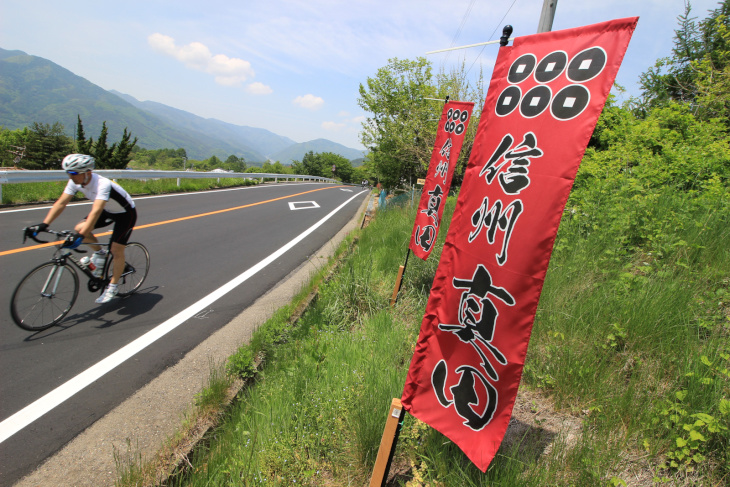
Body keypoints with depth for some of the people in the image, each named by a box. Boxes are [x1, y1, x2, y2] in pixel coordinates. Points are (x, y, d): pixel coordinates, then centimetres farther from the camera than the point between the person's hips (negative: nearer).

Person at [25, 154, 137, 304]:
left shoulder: (103, 184, -37)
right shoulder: (76, 182, -14)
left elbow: (96, 211, -47)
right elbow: (61, 203, -14)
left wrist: (81, 236, -55)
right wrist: (43, 225, -22)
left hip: (126, 213, -7)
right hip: (108, 210, 7)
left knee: (116, 250, -10)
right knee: (79, 228, -13)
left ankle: (112, 287, 5)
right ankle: (100, 253, 12)